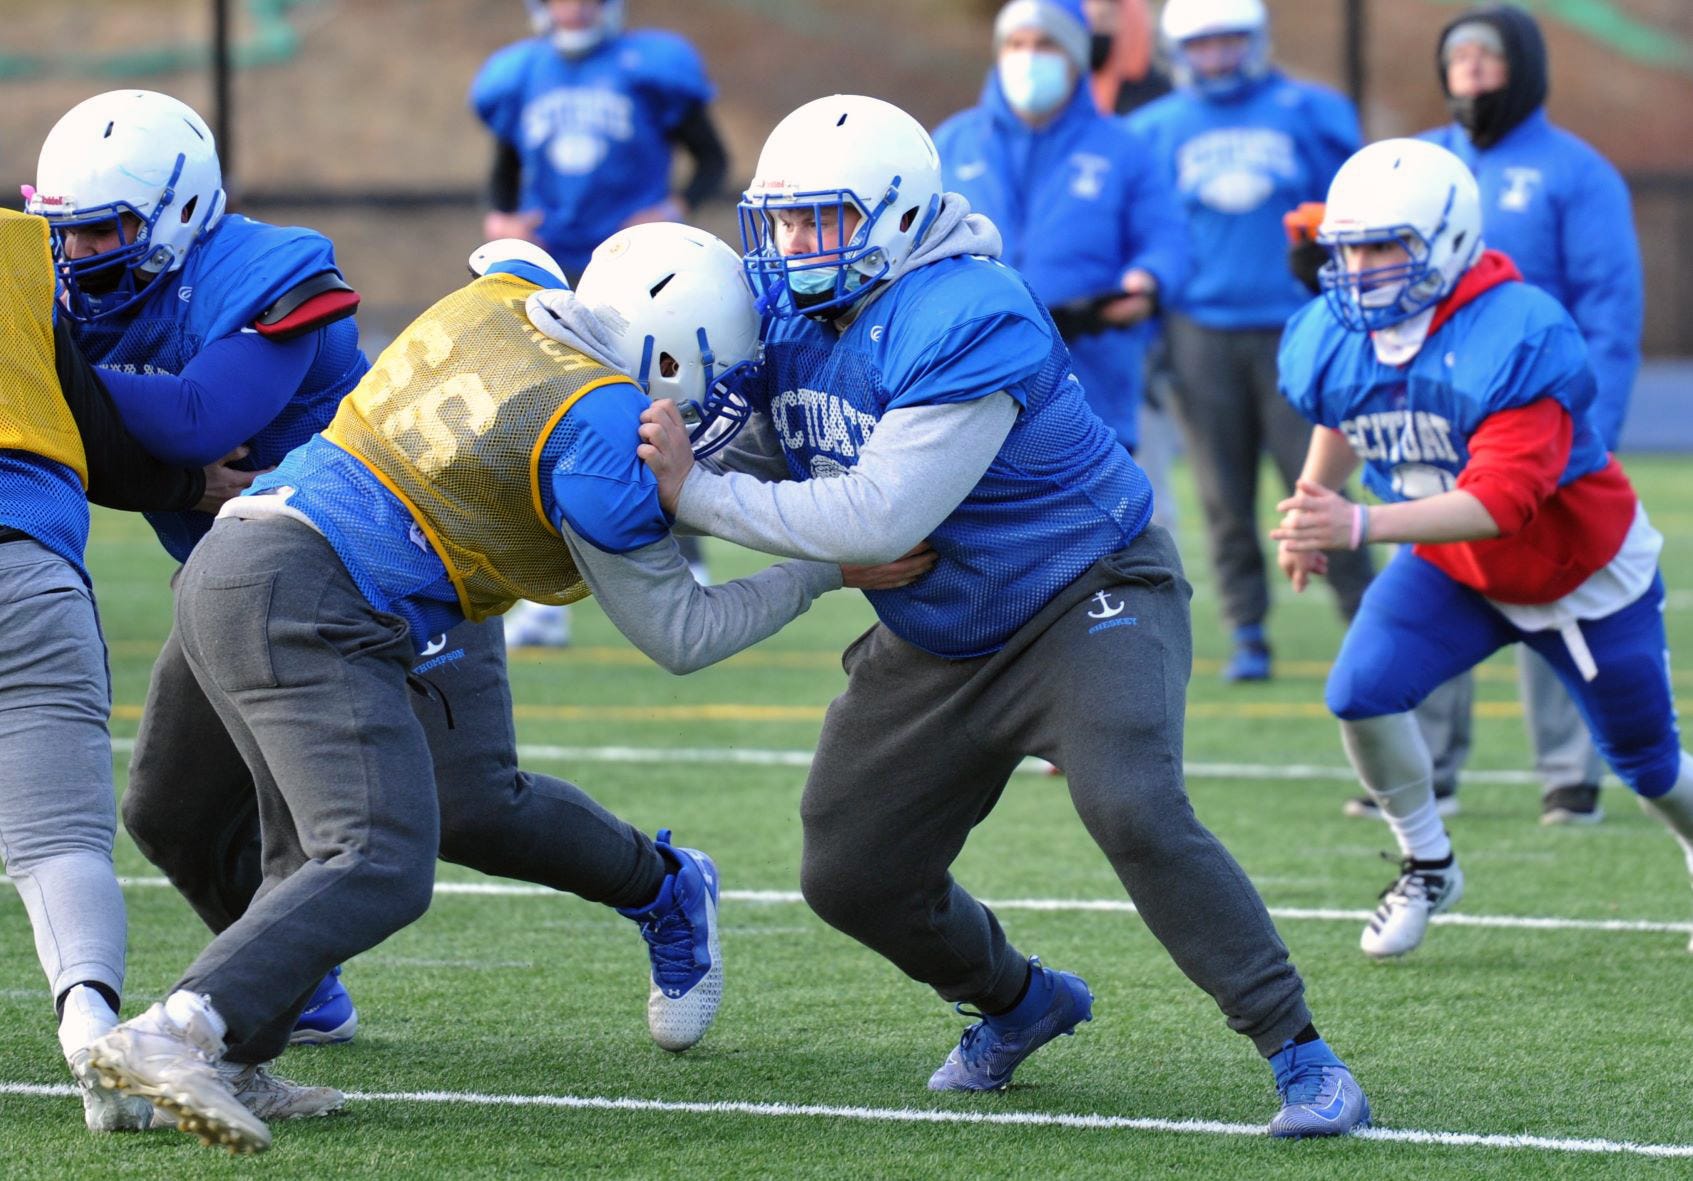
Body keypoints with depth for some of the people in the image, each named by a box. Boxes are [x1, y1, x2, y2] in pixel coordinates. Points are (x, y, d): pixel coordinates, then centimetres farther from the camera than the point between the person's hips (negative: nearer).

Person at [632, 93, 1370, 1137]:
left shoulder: (966, 324, -30)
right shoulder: (787, 316, -4)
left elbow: (878, 519, -34)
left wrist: (697, 492, -29)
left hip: (1085, 600, -8)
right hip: (935, 644, 8)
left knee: (1134, 810, -30)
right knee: (849, 876, 8)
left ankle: (1301, 1053, -21)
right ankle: (1019, 1002, 37)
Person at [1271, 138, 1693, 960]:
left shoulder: (1518, 338, -36)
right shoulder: (1334, 338, -17)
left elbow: (1502, 498, -43)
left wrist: (1360, 525, -52)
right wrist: (1309, 510, 2)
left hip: (1582, 575, -4)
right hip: (1451, 568, 4)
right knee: (1362, 690, -20)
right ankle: (1426, 864, 3)